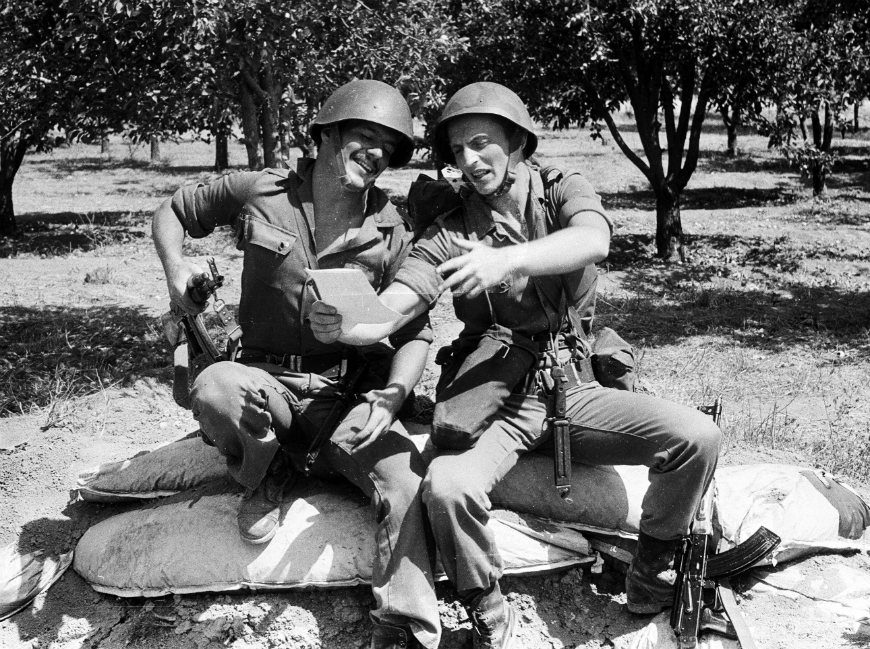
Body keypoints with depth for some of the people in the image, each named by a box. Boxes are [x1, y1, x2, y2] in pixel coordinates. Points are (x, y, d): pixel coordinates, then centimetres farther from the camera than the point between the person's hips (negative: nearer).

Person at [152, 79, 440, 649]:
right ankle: (267, 475, -1)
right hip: (267, 383, 0)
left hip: (349, 394, 1)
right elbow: (171, 212, 14)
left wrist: (390, 397, -19)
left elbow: (415, 331, 0)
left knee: (407, 477, -26)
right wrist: (177, 269, -5)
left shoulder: (391, 232, 0)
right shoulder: (260, 193, -1)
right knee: (213, 389, -35)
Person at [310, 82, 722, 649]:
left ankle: (651, 579, 5)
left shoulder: (564, 192, 2)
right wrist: (345, 323, -38)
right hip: (492, 398, -1)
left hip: (571, 389, 1)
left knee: (698, 436, -20)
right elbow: (398, 301, -14)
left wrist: (507, 259, -41)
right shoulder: (451, 228, 2)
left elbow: (594, 241, -22)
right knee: (447, 488, -32)